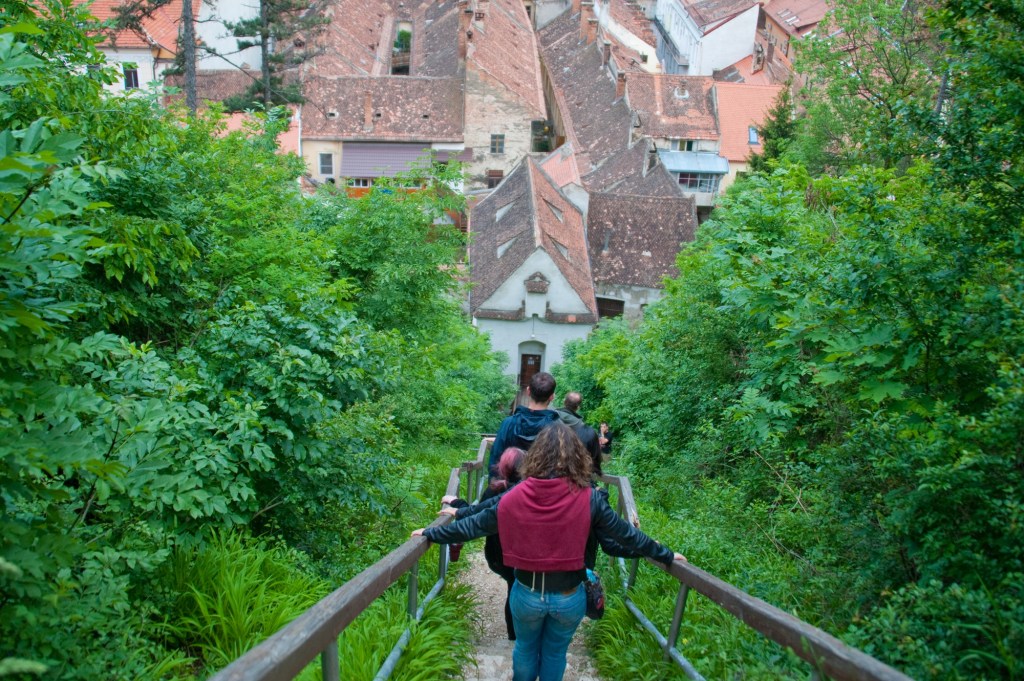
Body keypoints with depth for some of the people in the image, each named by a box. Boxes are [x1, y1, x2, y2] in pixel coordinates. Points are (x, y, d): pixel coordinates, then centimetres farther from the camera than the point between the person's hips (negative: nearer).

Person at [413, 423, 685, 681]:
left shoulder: (514, 497, -15)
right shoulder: (589, 499, -18)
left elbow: (473, 526, -5)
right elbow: (626, 534, -7)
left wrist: (430, 534, 10)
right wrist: (666, 555, 9)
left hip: (527, 593, 1)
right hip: (569, 596, 0)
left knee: (526, 647, 27)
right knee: (555, 652, 25)